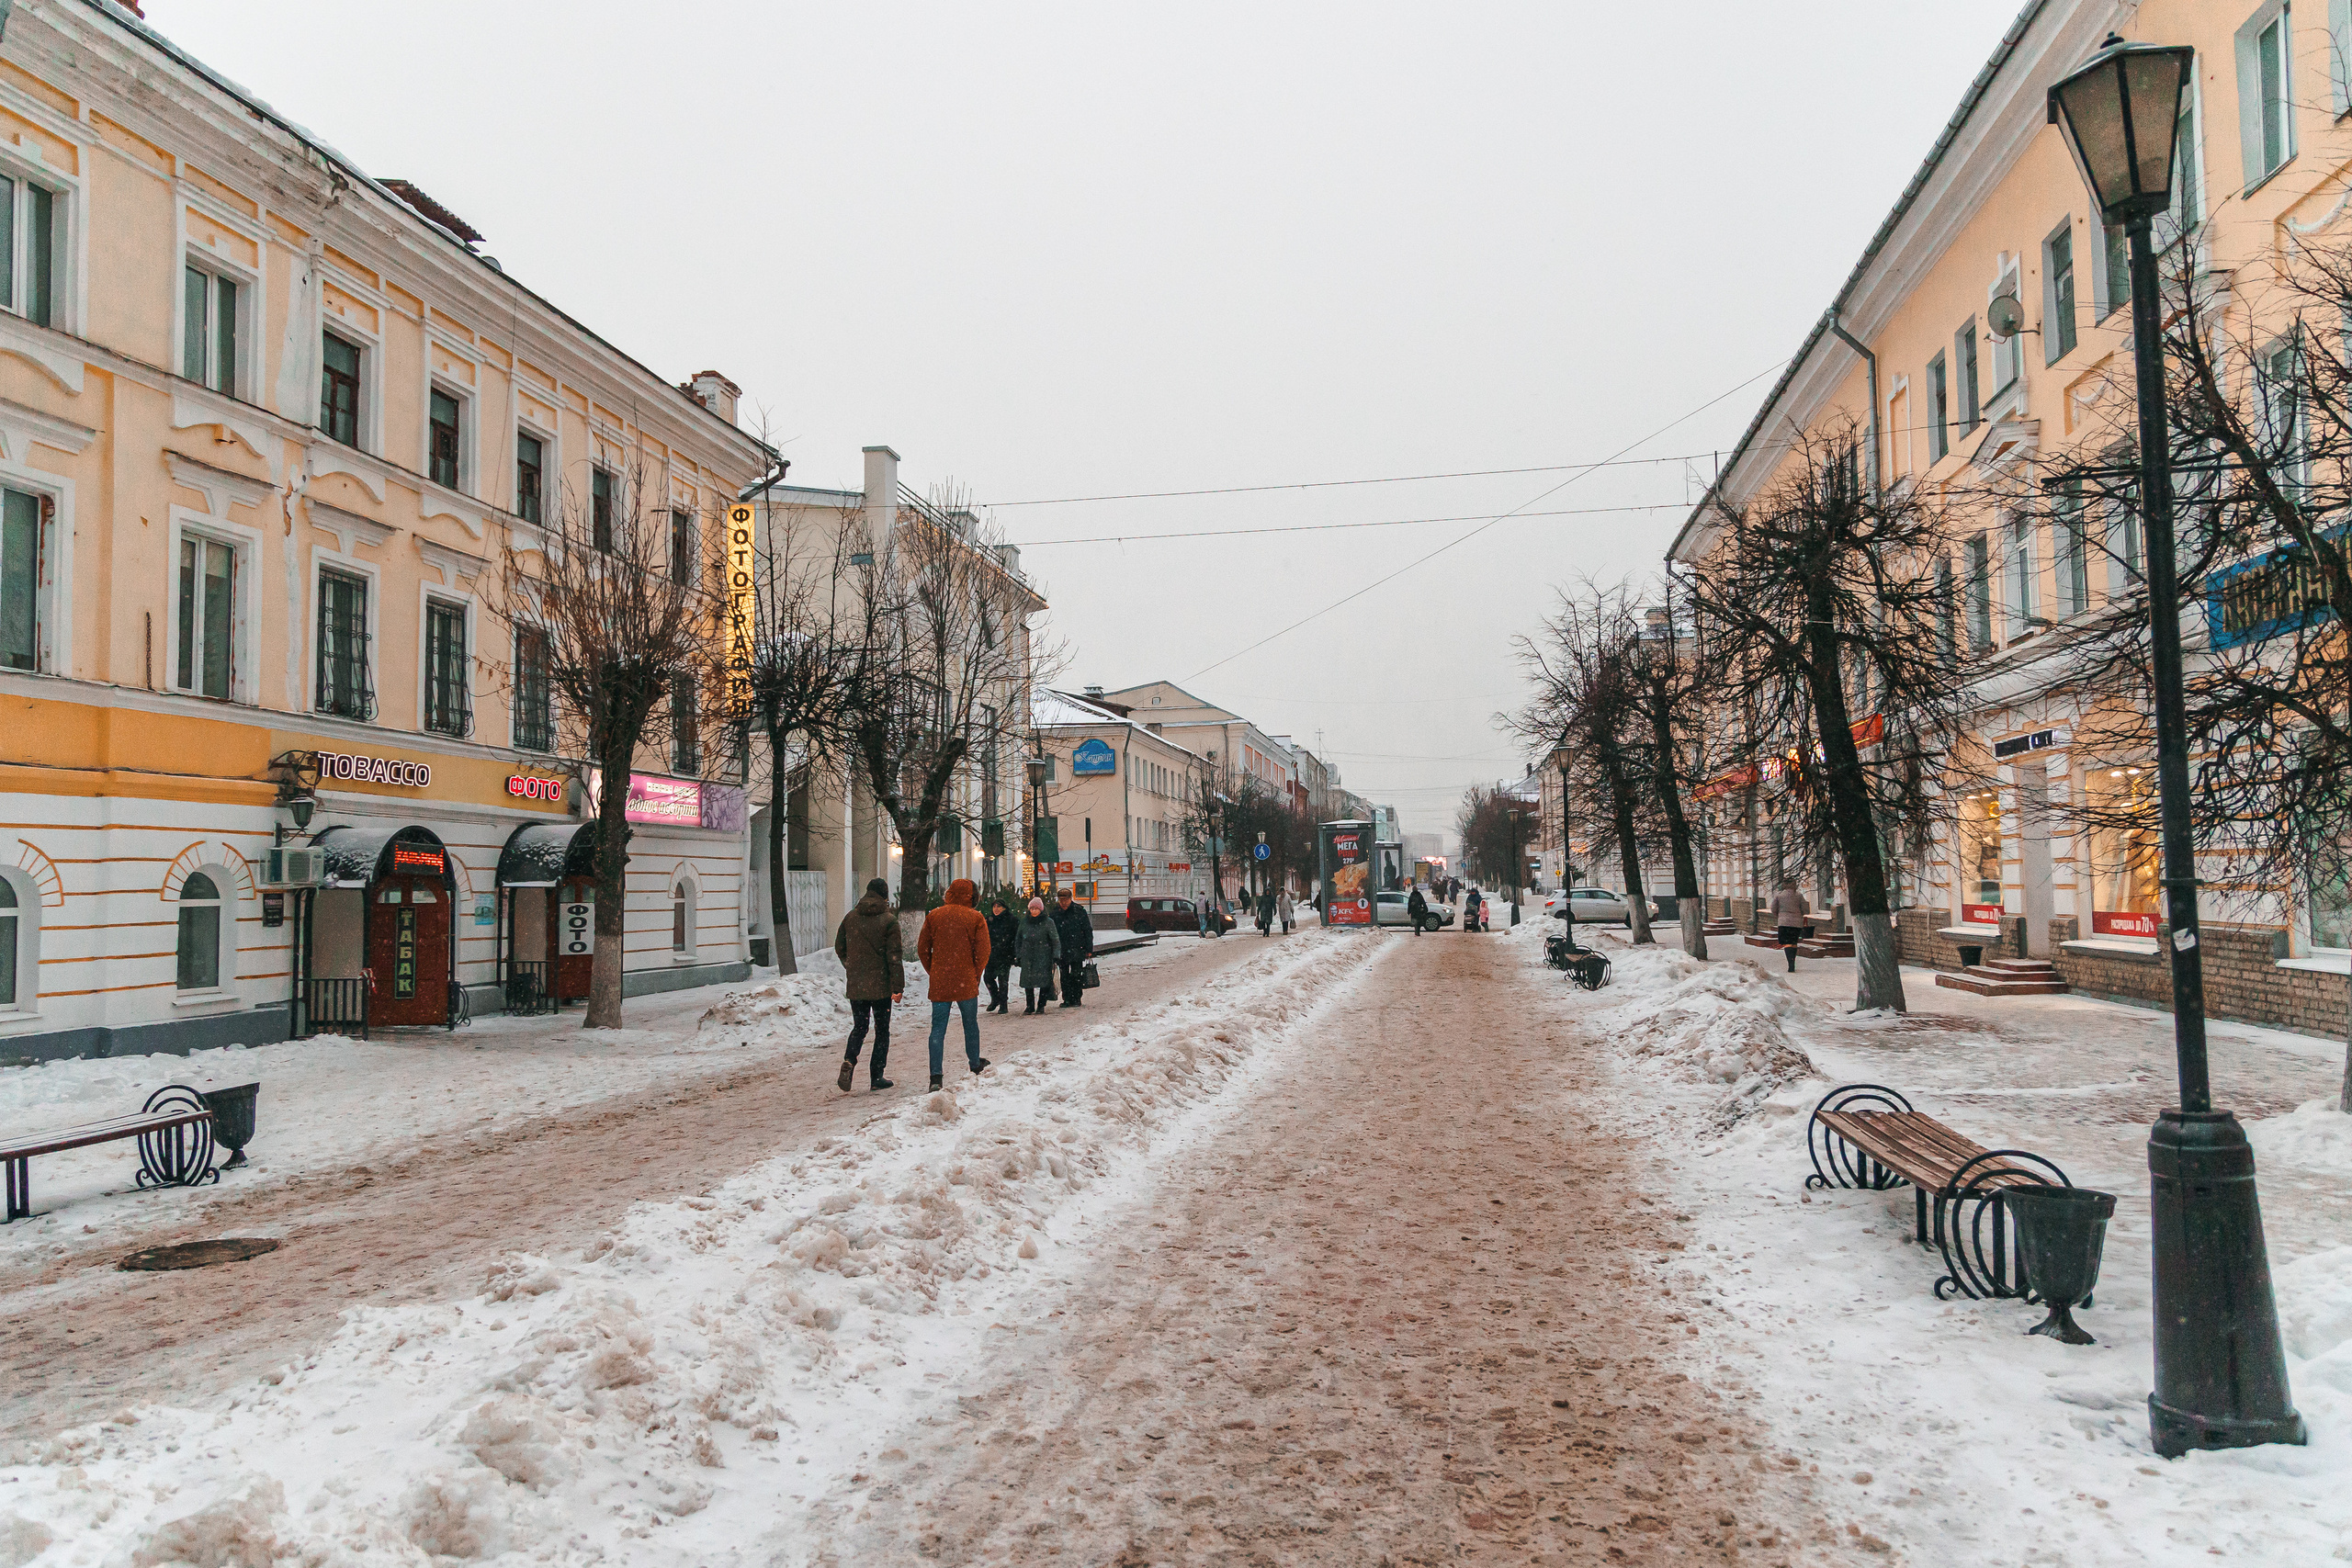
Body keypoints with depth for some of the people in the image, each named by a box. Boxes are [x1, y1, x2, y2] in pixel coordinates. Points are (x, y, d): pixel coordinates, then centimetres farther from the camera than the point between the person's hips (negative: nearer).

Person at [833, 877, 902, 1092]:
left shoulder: (850, 917, 4)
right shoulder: (889, 920, -9)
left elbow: (839, 948, 12)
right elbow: (894, 956, -11)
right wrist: (898, 986, -8)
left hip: (855, 986, 3)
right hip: (881, 986, -3)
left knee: (859, 1027, 15)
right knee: (882, 1030, 8)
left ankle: (849, 1061, -12)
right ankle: (877, 1078, 7)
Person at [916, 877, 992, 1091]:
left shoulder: (934, 916, 2)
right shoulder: (975, 918, -4)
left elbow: (922, 949, 5)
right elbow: (983, 952, -6)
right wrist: (975, 976, 8)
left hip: (939, 984, 1)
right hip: (966, 984, -1)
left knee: (937, 1029, 1)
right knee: (971, 1024, 17)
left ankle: (935, 1077, -8)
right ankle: (975, 1065, 34)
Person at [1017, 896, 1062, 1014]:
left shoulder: (1048, 922, -2)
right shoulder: (1024, 921, 8)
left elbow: (1055, 940, -1)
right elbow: (1018, 939, 16)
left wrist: (1056, 956, -9)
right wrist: (1018, 955, 12)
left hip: (1043, 956, -3)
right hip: (1027, 957, 3)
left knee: (1044, 980, -6)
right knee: (1027, 980, 1)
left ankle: (1041, 1005, 6)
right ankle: (1030, 1006, 11)